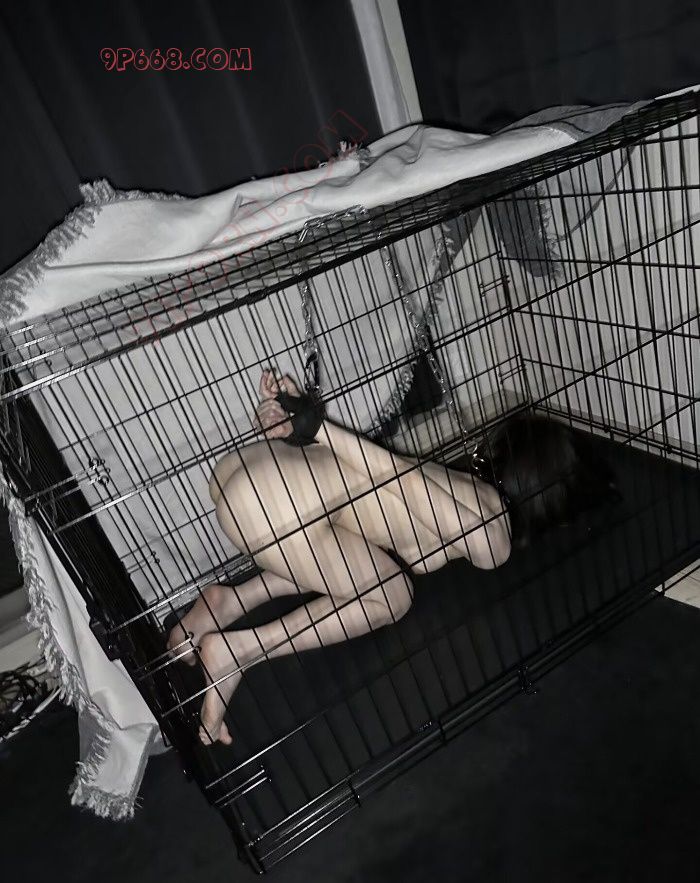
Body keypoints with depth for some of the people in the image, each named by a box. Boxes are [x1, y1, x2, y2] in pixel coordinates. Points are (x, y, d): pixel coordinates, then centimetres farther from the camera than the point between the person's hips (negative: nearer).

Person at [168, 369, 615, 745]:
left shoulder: (469, 485, 24)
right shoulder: (493, 541, -3)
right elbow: (400, 476, -13)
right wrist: (310, 425, -12)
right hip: (272, 501, -9)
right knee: (392, 597, 8)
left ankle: (233, 602, 16)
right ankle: (235, 652, 4)